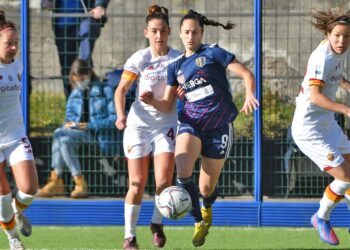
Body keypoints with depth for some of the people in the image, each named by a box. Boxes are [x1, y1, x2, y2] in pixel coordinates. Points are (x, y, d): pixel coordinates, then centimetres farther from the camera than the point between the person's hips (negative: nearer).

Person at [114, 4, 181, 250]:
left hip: (167, 124, 1)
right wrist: (121, 114, -18)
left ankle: (157, 223, 14)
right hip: (139, 123, -1)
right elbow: (121, 89, -2)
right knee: (137, 183, -2)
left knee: (164, 180, -13)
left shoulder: (178, 59, -1)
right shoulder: (139, 59, -4)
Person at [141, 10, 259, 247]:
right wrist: (152, 100, -10)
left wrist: (249, 95, -28)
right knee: (183, 169, -28)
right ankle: (199, 222, -11)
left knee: (206, 188, 3)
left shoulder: (213, 53, -3)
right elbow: (167, 105, 12)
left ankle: (207, 209, 42)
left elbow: (246, 74, -8)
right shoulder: (176, 67, 10)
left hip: (219, 127, -3)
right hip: (191, 123, 3)